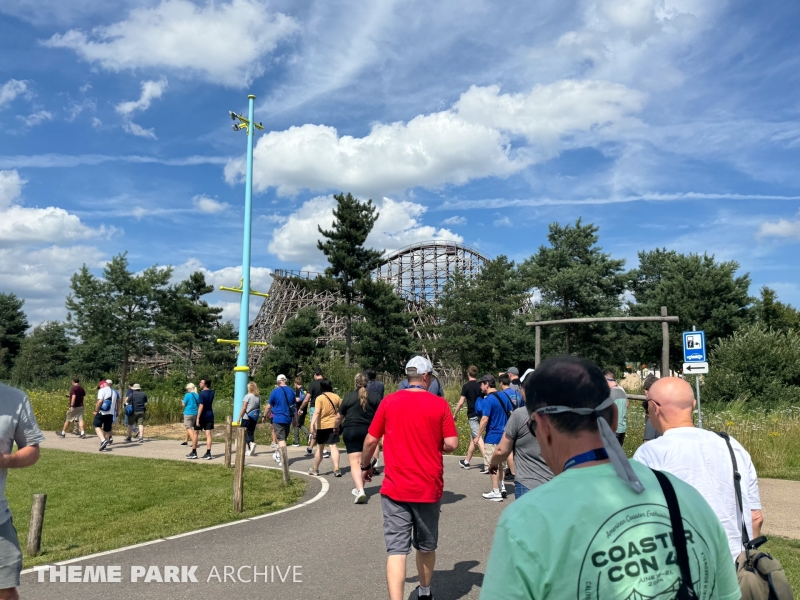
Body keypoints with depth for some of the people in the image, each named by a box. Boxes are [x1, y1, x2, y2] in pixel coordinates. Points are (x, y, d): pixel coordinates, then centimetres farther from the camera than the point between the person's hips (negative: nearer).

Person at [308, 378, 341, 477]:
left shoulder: (320, 398, -11)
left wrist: (312, 424, -30)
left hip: (322, 426, -2)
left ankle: (315, 469, 26)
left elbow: (316, 412, -23)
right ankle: (336, 469, -12)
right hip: (333, 425, 2)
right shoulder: (336, 397, 1)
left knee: (319, 448, 11)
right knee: (333, 446, 0)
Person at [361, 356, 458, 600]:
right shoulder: (439, 404, -6)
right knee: (426, 545, 21)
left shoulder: (389, 401, -3)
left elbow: (370, 441, 0)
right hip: (429, 488, 1)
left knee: (397, 548, -1)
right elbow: (451, 444, -9)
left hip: (395, 488, -1)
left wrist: (365, 466, 17)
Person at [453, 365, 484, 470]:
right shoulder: (480, 385, 5)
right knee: (473, 438, 15)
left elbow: (461, 402, -10)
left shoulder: (466, 386, -8)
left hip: (472, 415, -6)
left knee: (477, 438, -9)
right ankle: (466, 461, 25)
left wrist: (455, 414, 3)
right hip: (481, 414, 6)